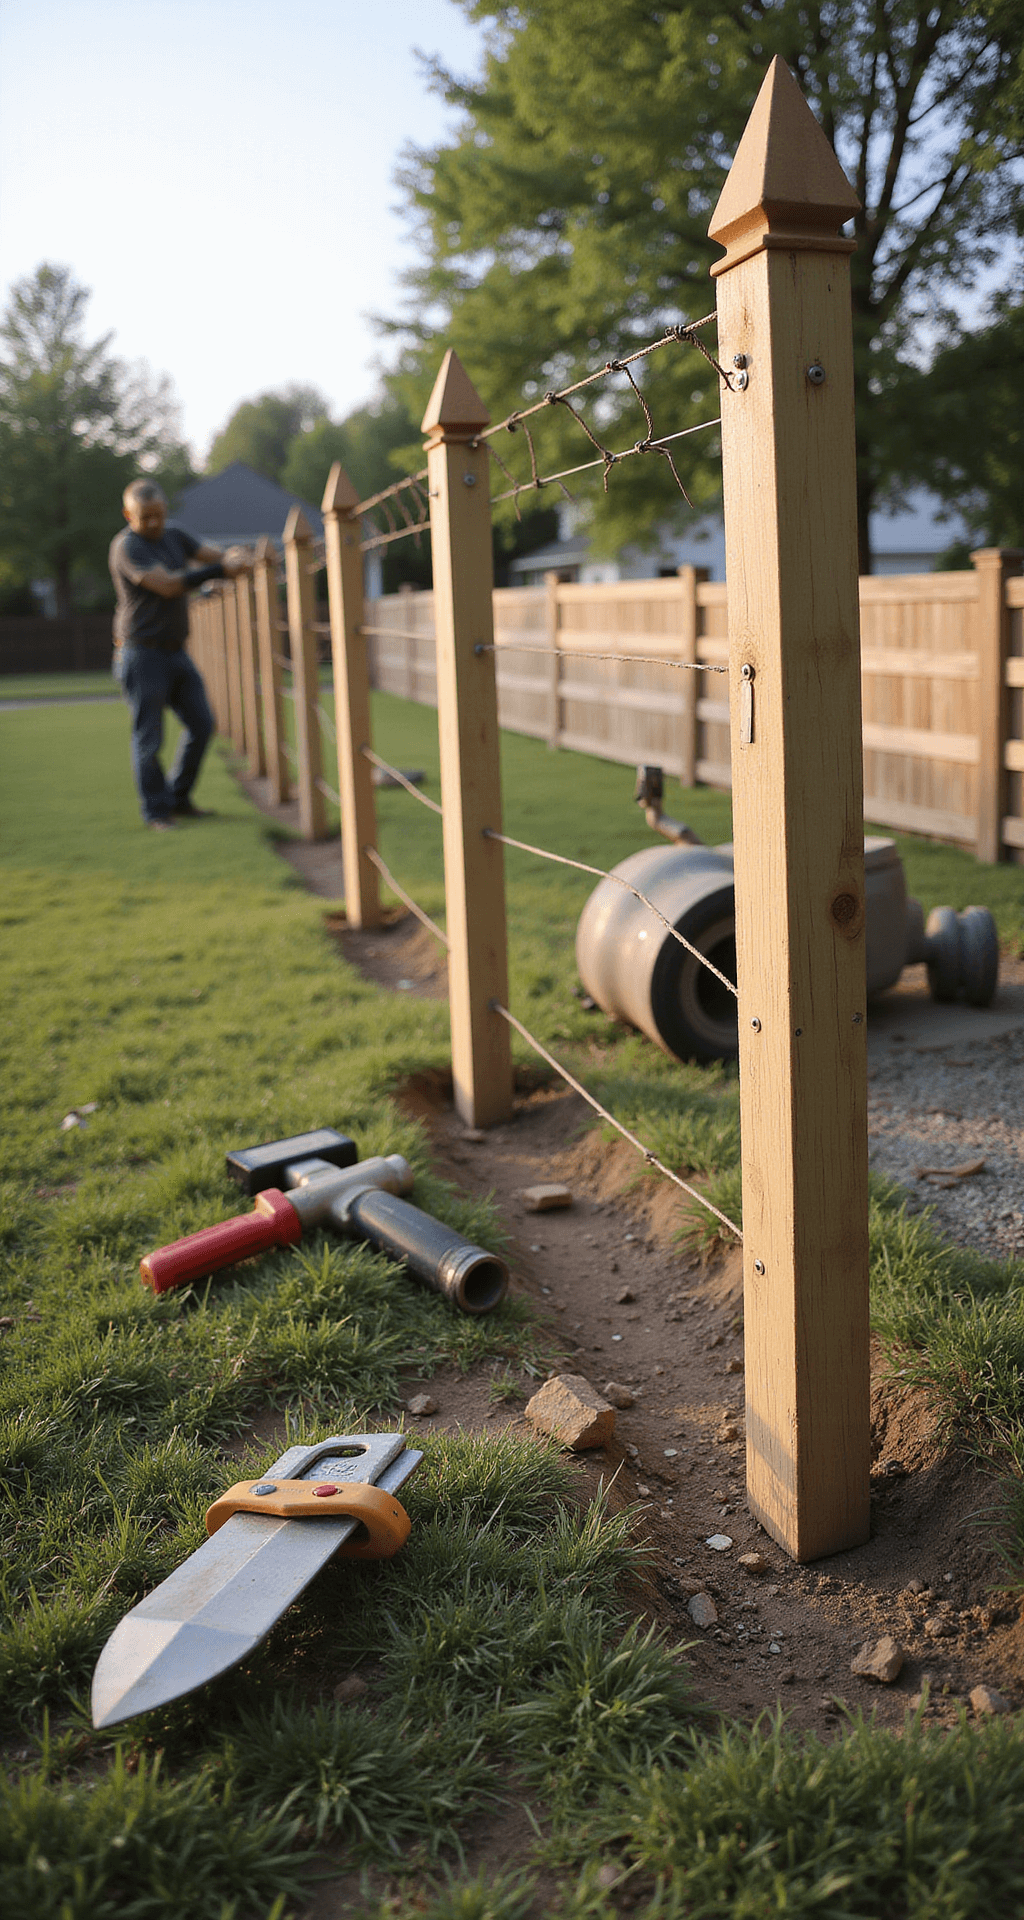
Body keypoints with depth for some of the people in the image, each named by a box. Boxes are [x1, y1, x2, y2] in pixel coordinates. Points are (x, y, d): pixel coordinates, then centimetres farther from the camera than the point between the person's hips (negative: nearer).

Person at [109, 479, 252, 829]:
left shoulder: (173, 535, 10)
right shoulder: (126, 547, -15)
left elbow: (213, 555, 2)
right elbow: (168, 585, -26)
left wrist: (233, 557, -23)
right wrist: (221, 570, -27)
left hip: (175, 652, 8)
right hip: (142, 653, -8)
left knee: (201, 724, 7)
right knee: (149, 737, -2)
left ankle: (179, 798, 21)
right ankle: (156, 811, 11)